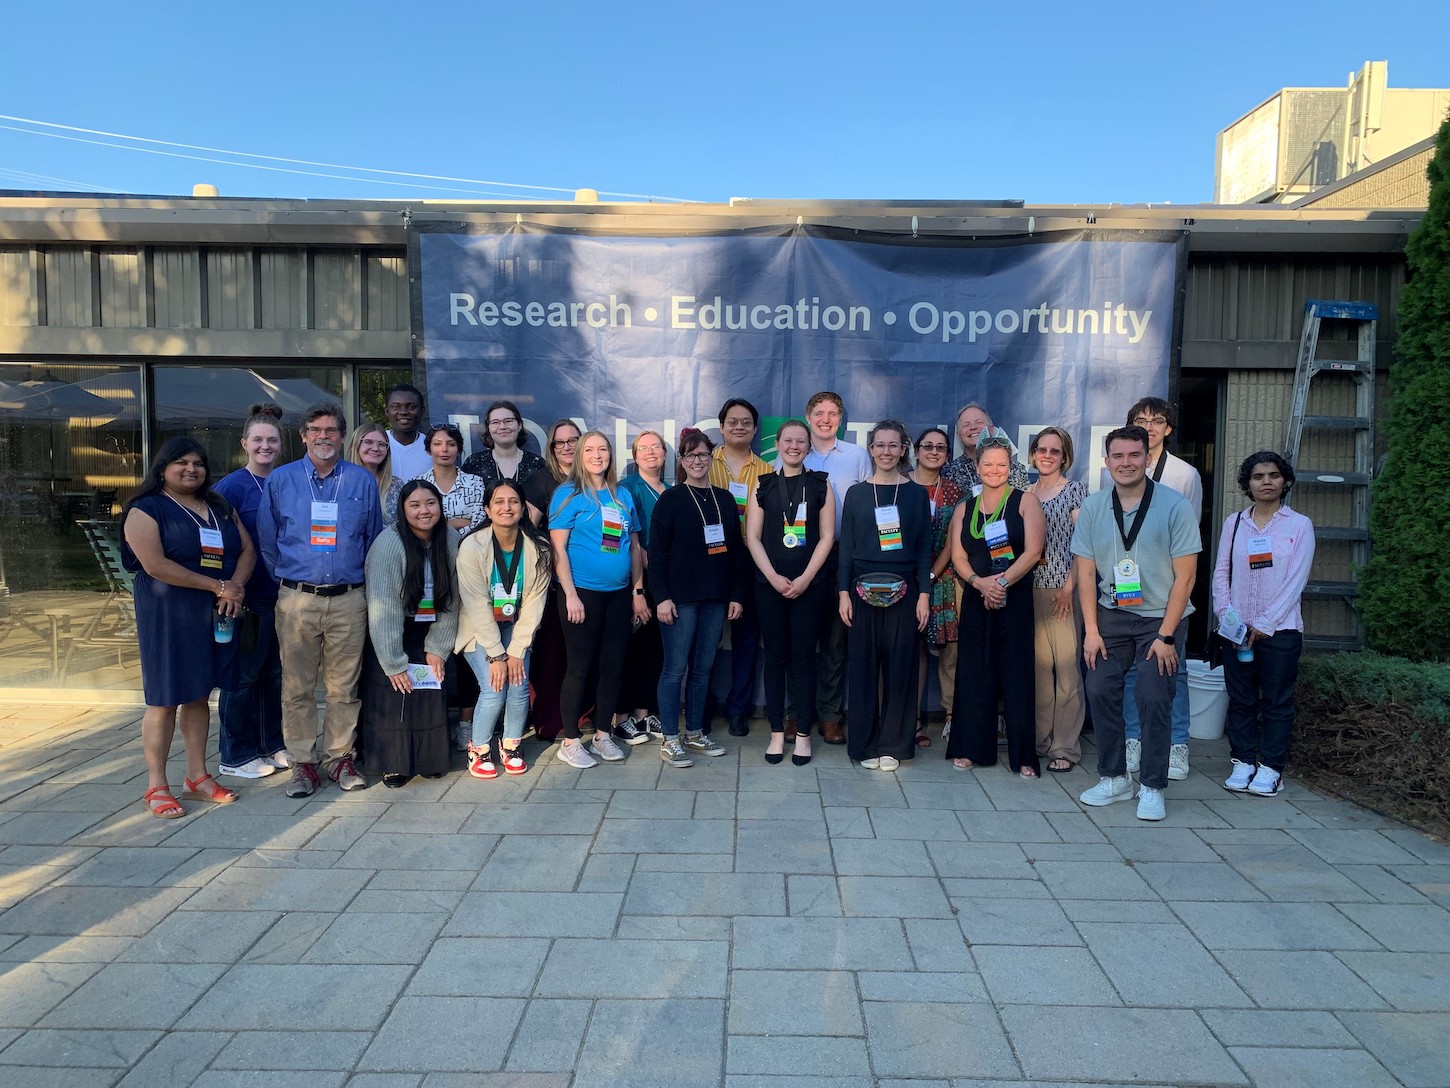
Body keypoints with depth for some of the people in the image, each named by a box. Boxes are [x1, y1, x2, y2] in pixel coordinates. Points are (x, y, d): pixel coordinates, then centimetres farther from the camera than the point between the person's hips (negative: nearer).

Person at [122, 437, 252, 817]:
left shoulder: (220, 508, 14)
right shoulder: (146, 510, -5)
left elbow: (247, 549, 9)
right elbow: (154, 564, -17)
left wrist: (236, 587, -10)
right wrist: (217, 586, -17)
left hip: (217, 614, 6)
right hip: (168, 615, -5)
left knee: (199, 695, 12)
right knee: (165, 698, -1)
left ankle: (197, 776, 20)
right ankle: (156, 786, 9)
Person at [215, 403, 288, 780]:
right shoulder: (230, 487, -8)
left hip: (283, 593, 6)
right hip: (249, 596, -5)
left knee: (275, 673, 14)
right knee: (242, 675, 4)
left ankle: (272, 745, 27)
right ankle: (236, 756, 17)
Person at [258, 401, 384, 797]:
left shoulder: (363, 481, 7)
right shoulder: (280, 480, 6)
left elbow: (373, 539, 13)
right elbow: (266, 541, 12)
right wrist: (286, 579, 9)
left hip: (349, 599, 0)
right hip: (297, 599, 0)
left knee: (344, 686, 5)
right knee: (297, 687, 4)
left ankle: (338, 757, 18)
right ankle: (302, 762, 15)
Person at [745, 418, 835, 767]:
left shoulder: (820, 484, 5)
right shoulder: (763, 485, 7)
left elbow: (827, 536, 1)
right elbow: (753, 537, 3)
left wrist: (805, 578, -9)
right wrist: (774, 577, -8)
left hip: (809, 584, -1)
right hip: (769, 583, 1)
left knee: (803, 657, 2)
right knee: (775, 657, 4)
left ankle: (803, 734, 11)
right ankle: (777, 733, 13)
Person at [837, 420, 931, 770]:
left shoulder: (916, 493, 5)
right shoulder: (856, 493, 6)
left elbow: (924, 548, 4)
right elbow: (846, 545, 5)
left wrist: (924, 594, -3)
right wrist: (843, 592, -2)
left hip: (903, 591, 0)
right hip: (863, 590, 0)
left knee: (899, 666, 3)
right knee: (863, 668, 3)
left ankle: (893, 745, 15)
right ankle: (865, 744, 15)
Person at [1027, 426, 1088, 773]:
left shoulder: (1075, 490, 1)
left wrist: (1069, 586, -12)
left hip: (1062, 589, -4)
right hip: (1030, 588, 4)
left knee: (1066, 667, -3)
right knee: (1038, 666, 8)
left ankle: (1065, 747, 5)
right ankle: (1040, 740, 19)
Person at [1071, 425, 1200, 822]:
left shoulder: (1174, 506, -10)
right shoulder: (1093, 507, -1)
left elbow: (1185, 576, -9)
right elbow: (1085, 573, 1)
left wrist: (1166, 635, -12)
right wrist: (1091, 630, -4)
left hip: (1160, 618, -3)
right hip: (1111, 615, 3)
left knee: (1154, 698, -8)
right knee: (1100, 691, -3)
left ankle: (1152, 787, 7)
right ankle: (1113, 778, 13)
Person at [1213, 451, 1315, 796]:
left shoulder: (1299, 525, -1)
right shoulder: (1234, 522, 7)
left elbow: (1296, 580, -6)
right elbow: (1221, 573, 6)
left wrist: (1263, 624, -11)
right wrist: (1226, 615, -8)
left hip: (1280, 629, -2)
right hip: (1237, 630, 2)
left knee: (1276, 702, 5)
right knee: (1241, 700, 9)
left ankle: (1270, 768, 15)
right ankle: (1242, 762, 19)